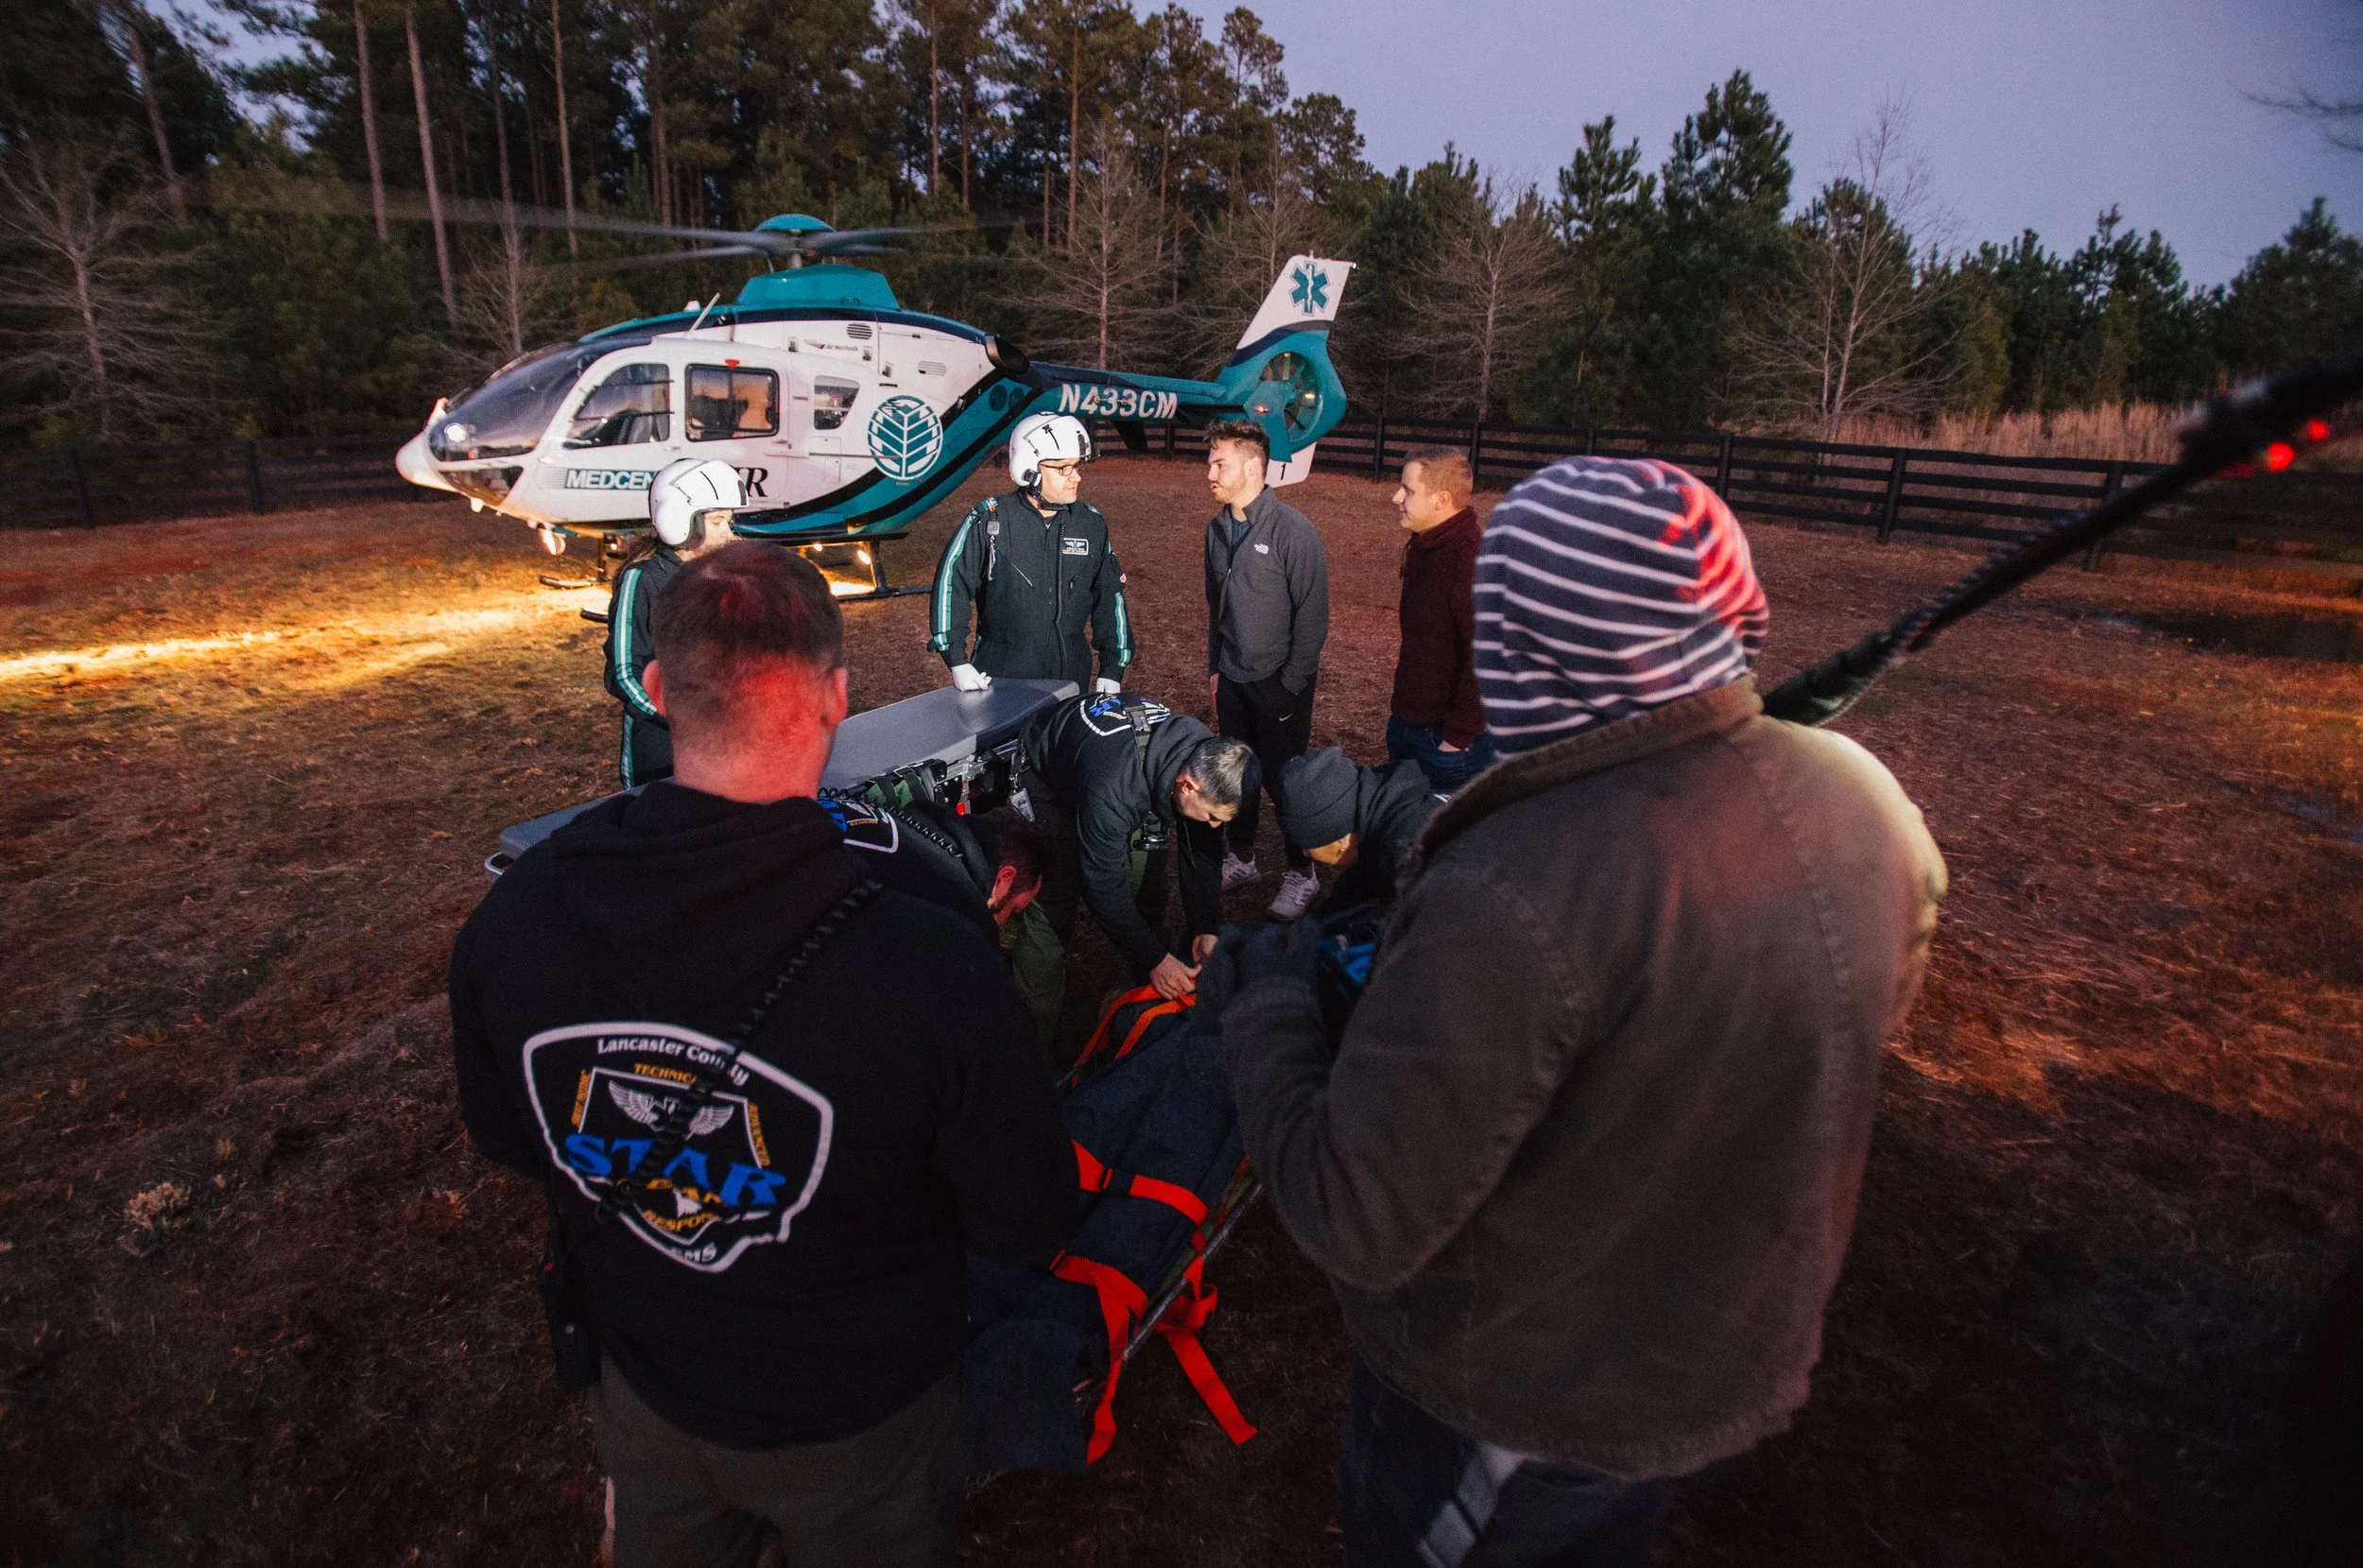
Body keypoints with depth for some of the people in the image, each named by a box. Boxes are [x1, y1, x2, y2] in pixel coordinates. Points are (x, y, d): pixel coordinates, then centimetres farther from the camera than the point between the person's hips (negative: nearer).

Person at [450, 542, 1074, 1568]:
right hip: (854, 1425, -3)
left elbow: (502, 1137, -2)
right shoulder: (938, 974, -39)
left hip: (639, 1393, 4)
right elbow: (1027, 1234, -21)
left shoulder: (509, 918, -24)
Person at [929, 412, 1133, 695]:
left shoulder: (1091, 525, 4)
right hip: (997, 678, -3)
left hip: (1070, 680, 3)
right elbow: (950, 584, -6)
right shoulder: (988, 520, -7)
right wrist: (957, 661, -12)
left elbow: (1110, 596, 11)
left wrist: (1112, 670, 8)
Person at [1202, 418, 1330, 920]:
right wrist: (1215, 668, 13)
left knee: (1283, 780, 2)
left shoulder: (1293, 530, -16)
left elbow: (1313, 615, -15)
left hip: (1280, 684, -6)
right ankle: (1241, 858, 33)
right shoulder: (1218, 529, 5)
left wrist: (1291, 685, -15)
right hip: (1232, 681, 6)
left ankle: (1301, 874, 19)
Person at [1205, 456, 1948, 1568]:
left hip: (1519, 1407, -5)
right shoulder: (1865, 799, -16)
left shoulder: (1514, 899, -41)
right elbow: (1878, 1010, 5)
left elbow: (1356, 1223, -32)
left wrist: (1264, 1006, -17)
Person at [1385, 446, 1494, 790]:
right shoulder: (1423, 545, 7)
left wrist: (1458, 736, -20)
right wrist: (1401, 703, 16)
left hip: (1446, 739, -9)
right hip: (1405, 724, 9)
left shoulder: (1474, 559, -24)